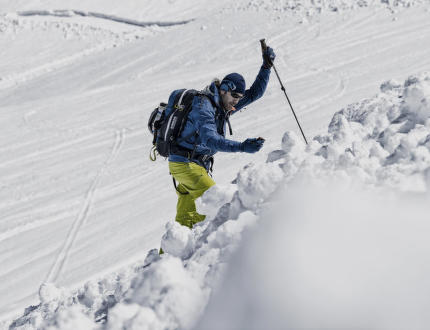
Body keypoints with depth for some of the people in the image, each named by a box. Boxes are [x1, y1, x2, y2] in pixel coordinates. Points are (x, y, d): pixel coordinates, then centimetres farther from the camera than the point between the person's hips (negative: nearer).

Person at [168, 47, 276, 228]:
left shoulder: (224, 106, 8)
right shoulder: (204, 106, -20)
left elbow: (254, 93, 15)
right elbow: (210, 139, -35)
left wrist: (266, 66, 4)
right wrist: (242, 147, -46)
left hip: (198, 165, 9)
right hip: (185, 164, -9)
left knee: (186, 219, 14)